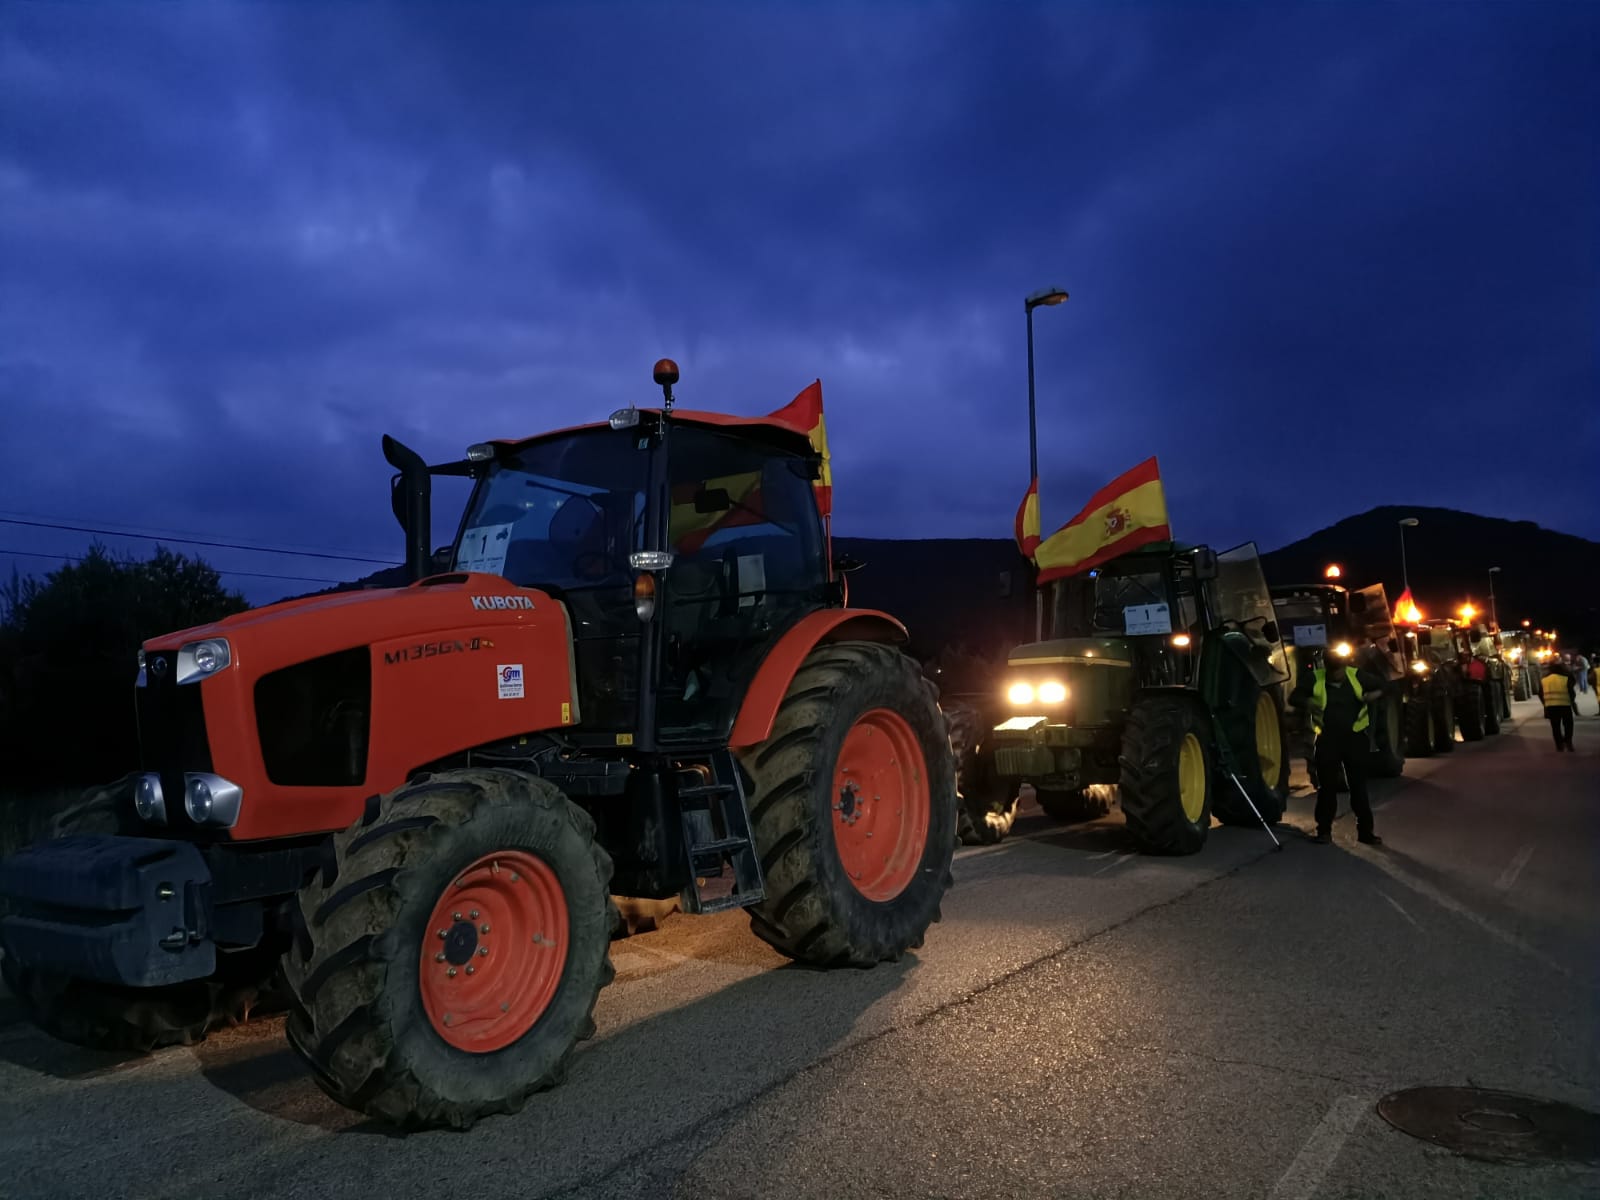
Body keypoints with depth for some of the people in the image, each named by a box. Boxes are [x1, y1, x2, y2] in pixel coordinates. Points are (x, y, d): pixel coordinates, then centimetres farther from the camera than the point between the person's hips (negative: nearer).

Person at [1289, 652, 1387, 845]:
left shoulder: (1357, 676, -1)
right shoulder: (1314, 679, -5)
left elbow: (1380, 685, 12)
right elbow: (1294, 697, -1)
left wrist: (1374, 694, -11)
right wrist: (1307, 703, -23)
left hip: (1355, 738, 1)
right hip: (1327, 739, -1)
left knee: (1359, 785, 8)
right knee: (1327, 786, 5)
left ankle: (1365, 831, 17)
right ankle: (1324, 830, 14)